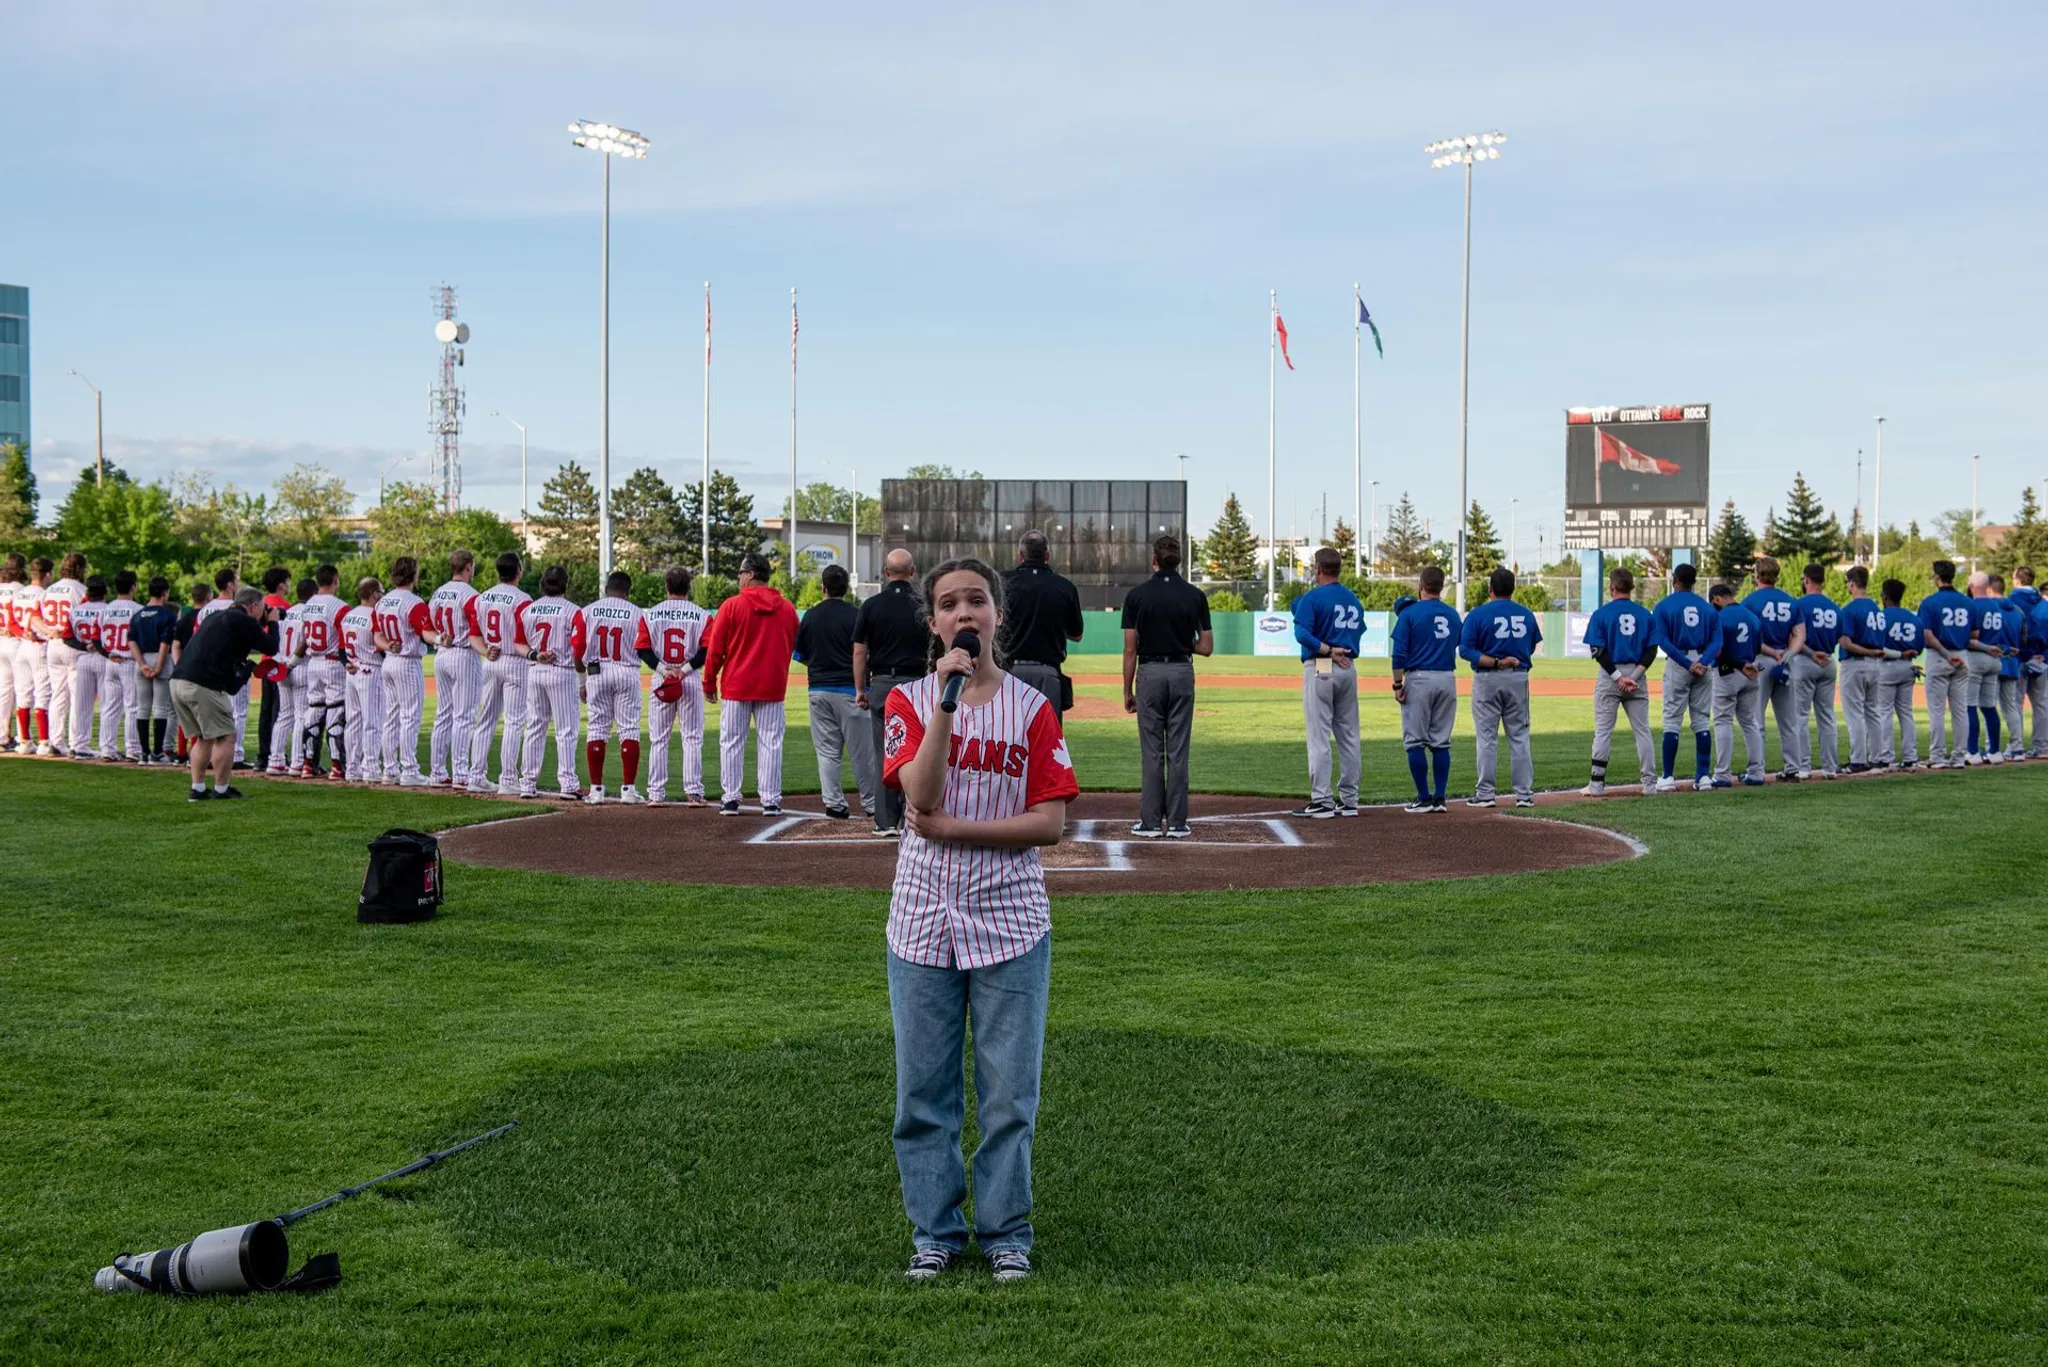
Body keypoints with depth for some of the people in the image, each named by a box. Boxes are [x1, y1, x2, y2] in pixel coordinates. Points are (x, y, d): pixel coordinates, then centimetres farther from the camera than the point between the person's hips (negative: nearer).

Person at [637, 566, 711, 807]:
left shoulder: (650, 614, 2)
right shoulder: (701, 615, -1)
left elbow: (644, 650, -5)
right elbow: (707, 650, -10)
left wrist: (664, 670, -9)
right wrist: (685, 669, -10)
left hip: (661, 680, 1)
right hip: (691, 680, -1)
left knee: (659, 739, 7)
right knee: (692, 738, 3)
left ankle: (656, 793, 6)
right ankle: (693, 792, -2)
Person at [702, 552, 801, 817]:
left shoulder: (731, 605, -7)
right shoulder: (787, 608, 3)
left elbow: (716, 649, -5)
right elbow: (792, 648, 11)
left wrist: (709, 683, 4)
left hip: (736, 686, -2)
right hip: (773, 686, 2)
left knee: (731, 742, 6)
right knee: (770, 743, 5)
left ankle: (730, 799, 5)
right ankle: (770, 801, 4)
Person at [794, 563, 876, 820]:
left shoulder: (810, 616, 4)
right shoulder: (855, 615, -8)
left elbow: (801, 656, 10)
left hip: (819, 691, 3)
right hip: (850, 690, -3)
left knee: (827, 751, 8)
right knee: (860, 750, 3)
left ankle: (834, 804, 6)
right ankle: (871, 805, 10)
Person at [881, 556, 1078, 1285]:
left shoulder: (1032, 706, 2)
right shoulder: (909, 700, 3)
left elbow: (1050, 822, -5)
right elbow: (922, 795, -13)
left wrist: (953, 828, -13)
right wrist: (947, 698, -18)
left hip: (1010, 918, -1)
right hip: (924, 919, 1)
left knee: (1009, 1090, 5)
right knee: (924, 1088, 8)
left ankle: (1006, 1232, 19)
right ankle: (935, 1231, 22)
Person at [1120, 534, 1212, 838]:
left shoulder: (1137, 595, -4)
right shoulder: (1195, 596, -1)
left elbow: (1130, 649, -4)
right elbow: (1206, 647, 0)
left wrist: (1127, 691, 3)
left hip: (1149, 673, -1)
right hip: (1182, 673, 1)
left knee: (1151, 751, 3)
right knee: (1178, 751, 4)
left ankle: (1150, 822, 5)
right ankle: (1177, 823, 5)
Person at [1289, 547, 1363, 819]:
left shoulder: (1312, 598, -7)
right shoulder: (1353, 599, 13)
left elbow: (1302, 633, -19)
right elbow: (1360, 628, 17)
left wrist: (1329, 651, -15)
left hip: (1320, 670, -6)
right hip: (1348, 669, 6)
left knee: (1319, 736, -5)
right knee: (1348, 735, 10)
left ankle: (1322, 801, -7)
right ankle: (1348, 799, 13)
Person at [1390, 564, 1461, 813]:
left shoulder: (1410, 613, -6)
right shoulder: (1453, 614, 8)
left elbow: (1399, 653, -11)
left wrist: (1398, 684, -7)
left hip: (1419, 679, -5)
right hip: (1447, 679, 5)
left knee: (1415, 741, 1)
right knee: (1441, 741, 8)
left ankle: (1424, 798, -1)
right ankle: (1440, 799, 7)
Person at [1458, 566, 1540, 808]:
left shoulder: (1479, 614, -7)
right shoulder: (1526, 614, 5)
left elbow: (1466, 649, -15)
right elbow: (1532, 647, 12)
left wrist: (1495, 663, -16)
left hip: (1487, 679, -3)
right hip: (1518, 679, 3)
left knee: (1486, 737, 2)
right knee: (1519, 736, 8)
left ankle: (1485, 793, 2)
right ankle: (1524, 793, 7)